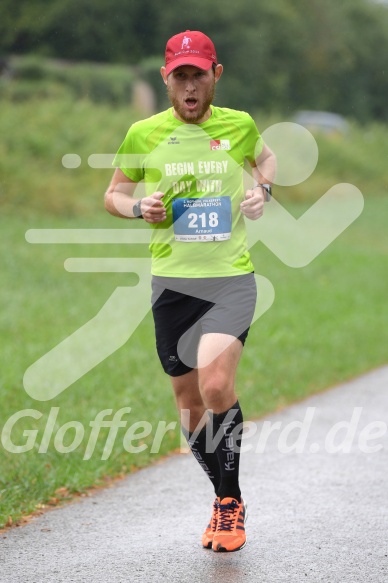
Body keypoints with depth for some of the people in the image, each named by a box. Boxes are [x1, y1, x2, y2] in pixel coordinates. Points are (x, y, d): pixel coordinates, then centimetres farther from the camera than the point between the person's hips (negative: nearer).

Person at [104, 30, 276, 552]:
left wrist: (262, 189, 4)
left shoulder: (240, 125, 2)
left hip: (232, 277, -2)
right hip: (173, 280, 2)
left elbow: (266, 157, 25)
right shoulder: (144, 135, 1)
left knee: (215, 383, -23)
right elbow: (113, 195, 14)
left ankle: (230, 502, -5)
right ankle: (227, 501, 30)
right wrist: (140, 208, -7)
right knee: (189, 401, 8)